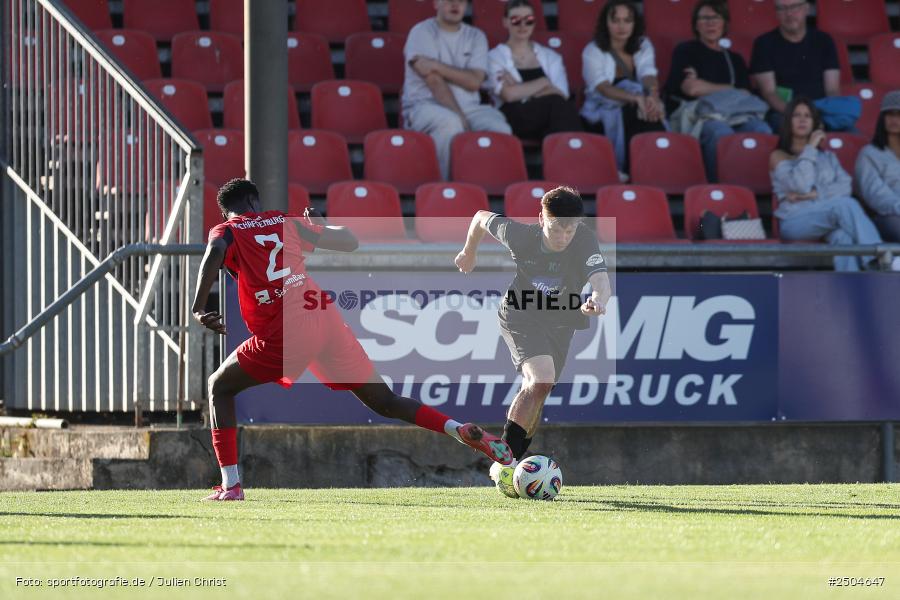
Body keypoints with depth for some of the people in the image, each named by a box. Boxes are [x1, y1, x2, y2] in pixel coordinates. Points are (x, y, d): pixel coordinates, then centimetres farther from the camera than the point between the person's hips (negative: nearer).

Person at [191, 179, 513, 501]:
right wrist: (319, 225, 45)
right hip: (325, 318, 4)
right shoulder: (285, 222, 20)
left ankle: (230, 484, 5)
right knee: (385, 402, 13)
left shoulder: (226, 232, 9)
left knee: (220, 387, 16)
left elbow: (215, 253, -17)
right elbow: (349, 241, 25)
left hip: (282, 335, -4)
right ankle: (462, 430, -5)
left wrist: (198, 308, -21)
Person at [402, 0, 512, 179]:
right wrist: (459, 116, -20)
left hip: (468, 107, 4)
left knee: (501, 130, -27)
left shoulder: (476, 36, 14)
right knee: (450, 123, -39)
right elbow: (433, 81, -11)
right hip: (425, 105, -4)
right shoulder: (422, 32, 1)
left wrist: (437, 66, -13)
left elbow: (474, 82, -2)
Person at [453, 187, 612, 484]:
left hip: (561, 321, 3)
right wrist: (469, 253, 13)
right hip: (521, 315, -3)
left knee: (535, 395, 8)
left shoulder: (585, 241, -26)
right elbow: (481, 217, -5)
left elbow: (600, 278, -43)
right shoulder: (520, 235, -24)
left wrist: (598, 300, -66)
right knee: (541, 380, -24)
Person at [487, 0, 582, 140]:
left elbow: (563, 95, 4)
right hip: (514, 120, -3)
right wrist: (544, 82, 2)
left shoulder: (550, 57, 23)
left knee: (564, 109, -36)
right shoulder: (495, 57, 13)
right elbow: (509, 94, -6)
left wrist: (521, 91, -5)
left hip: (547, 119, 3)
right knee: (557, 103, -34)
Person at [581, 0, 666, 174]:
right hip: (603, 112, -3)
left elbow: (649, 78, -9)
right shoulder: (593, 51, -3)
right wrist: (636, 98, -39)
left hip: (637, 108, 3)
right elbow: (604, 88, -19)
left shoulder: (643, 46, 10)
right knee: (632, 115, -36)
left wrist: (653, 98, -36)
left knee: (652, 116, -33)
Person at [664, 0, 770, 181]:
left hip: (733, 116, 3)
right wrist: (731, 90, 5)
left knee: (761, 130, -32)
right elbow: (691, 88, -1)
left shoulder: (735, 60, 27)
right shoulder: (685, 51, 16)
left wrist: (705, 87, 0)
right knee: (720, 131, -41)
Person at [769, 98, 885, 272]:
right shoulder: (779, 157, 17)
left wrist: (816, 194, -9)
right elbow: (801, 185, -5)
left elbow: (845, 187, 8)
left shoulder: (828, 157, 29)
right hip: (795, 221, -3)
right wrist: (810, 149, 3)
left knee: (842, 234, -39)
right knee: (845, 204, -36)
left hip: (827, 217, 3)